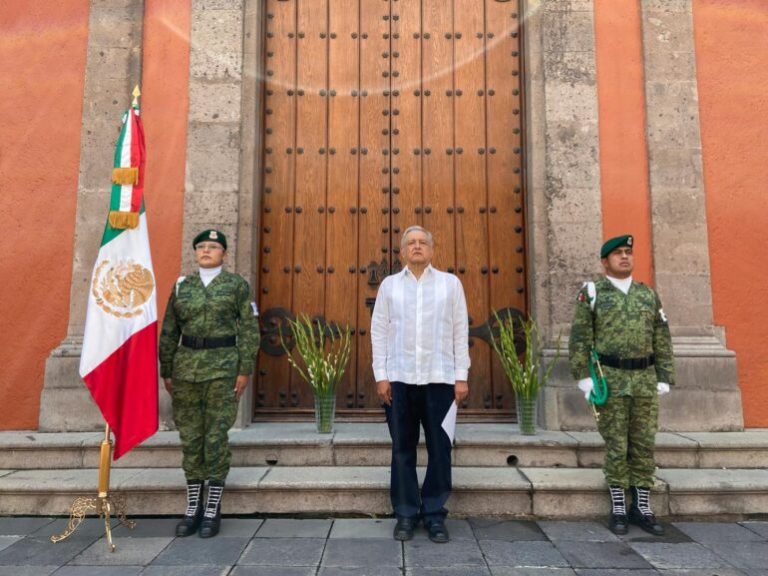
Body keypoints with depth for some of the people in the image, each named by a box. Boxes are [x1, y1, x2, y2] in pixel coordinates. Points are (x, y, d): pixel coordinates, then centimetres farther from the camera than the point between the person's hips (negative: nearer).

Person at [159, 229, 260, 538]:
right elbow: (169, 332, 12)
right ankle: (193, 507, 20)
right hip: (186, 365, 3)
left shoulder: (237, 284, 1)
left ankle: (213, 510, 12)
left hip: (222, 366, -3)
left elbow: (249, 329, -3)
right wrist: (167, 372, 8)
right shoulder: (182, 286, 10)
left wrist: (244, 371, -9)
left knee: (216, 437, 0)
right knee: (190, 437, 8)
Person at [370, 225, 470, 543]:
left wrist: (461, 376, 0)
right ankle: (405, 514, 18)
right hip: (399, 378, 1)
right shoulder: (389, 285, 10)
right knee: (402, 448, 6)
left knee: (439, 448, 3)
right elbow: (379, 331, 7)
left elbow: (460, 331, 6)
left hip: (440, 378, 0)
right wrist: (381, 376, -1)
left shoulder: (450, 283, 8)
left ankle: (435, 514, 17)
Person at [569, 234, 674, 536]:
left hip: (644, 380, 4)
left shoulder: (649, 294, 11)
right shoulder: (592, 294, 0)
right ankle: (618, 509, 13)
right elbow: (579, 339, -4)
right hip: (610, 380, -3)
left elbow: (662, 340, 11)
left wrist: (664, 378, 5)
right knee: (616, 446, 2)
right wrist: (584, 377, -10)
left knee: (644, 445, 8)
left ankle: (642, 508, 19)